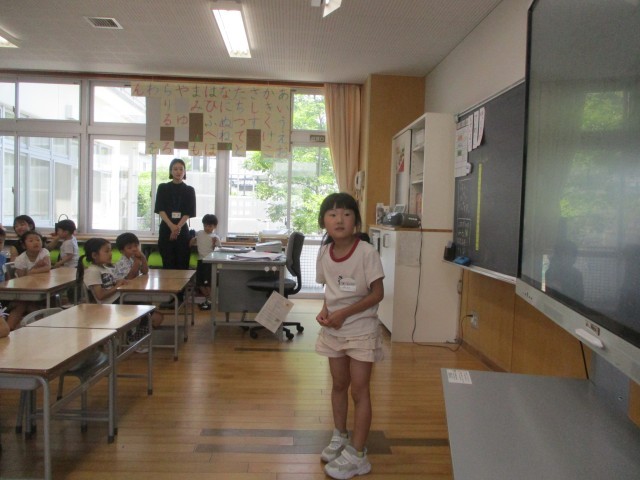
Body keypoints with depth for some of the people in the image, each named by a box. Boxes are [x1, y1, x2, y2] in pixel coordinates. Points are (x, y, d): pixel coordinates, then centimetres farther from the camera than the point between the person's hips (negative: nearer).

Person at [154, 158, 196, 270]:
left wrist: (177, 227, -15)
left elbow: (188, 213, 0)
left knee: (182, 264, -2)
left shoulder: (189, 190, 8)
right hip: (166, 229, 0)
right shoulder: (163, 188, 7)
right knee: (168, 264, -3)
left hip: (182, 230, 0)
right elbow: (160, 210, -2)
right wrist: (172, 226, -17)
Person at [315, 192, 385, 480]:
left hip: (361, 330, -5)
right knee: (339, 385, 19)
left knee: (359, 390, 3)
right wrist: (324, 311, -10)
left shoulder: (366, 252, -19)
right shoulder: (324, 253, -3)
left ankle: (357, 455, 16)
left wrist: (344, 313, -22)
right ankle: (340, 438, 39)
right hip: (334, 329, 6)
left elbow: (377, 294, -17)